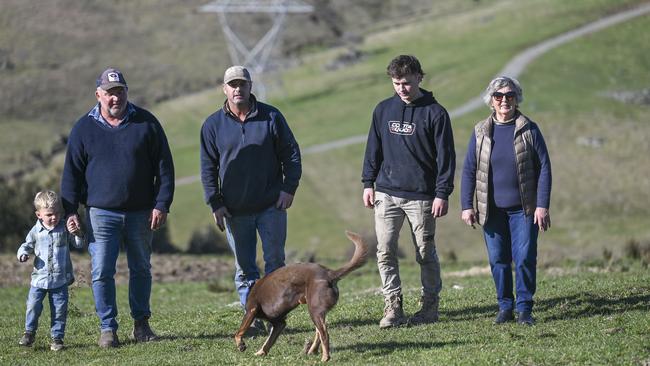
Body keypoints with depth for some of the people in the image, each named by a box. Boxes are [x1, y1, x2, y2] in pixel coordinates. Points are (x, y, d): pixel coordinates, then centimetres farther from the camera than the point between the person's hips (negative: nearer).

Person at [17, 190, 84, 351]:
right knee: (33, 306, -1)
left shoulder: (64, 228, -1)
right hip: (39, 278, 1)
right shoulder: (36, 231, 1)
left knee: (59, 310, 2)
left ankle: (57, 337, 12)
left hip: (60, 279, -1)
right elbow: (27, 245, 13)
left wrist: (77, 234, -19)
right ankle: (29, 333, 18)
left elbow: (79, 244, 2)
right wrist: (23, 254, -10)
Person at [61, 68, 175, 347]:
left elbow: (164, 167, 3)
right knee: (102, 272, -6)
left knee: (141, 269, 10)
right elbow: (72, 173, 5)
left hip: (140, 213, 1)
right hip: (101, 213, -1)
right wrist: (70, 211, -2)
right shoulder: (84, 128, 1)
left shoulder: (146, 123, 1)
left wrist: (162, 204, -4)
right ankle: (108, 328, 2)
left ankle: (141, 323, 22)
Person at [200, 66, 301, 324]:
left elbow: (291, 154, 5)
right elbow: (208, 168, 6)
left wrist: (289, 189, -5)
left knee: (275, 262, 1)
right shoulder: (213, 125, 2)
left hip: (271, 206, -1)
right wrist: (215, 203, -1)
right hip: (234, 211, 1)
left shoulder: (271, 117, 0)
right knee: (244, 269, 4)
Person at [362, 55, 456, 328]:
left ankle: (430, 305, 17)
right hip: (387, 194, 3)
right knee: (385, 252, -5)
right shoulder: (383, 110, 8)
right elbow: (374, 149, 14)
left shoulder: (435, 113, -3)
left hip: (421, 196, -3)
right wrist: (368, 184, 8)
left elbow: (446, 156, -4)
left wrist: (442, 194, -10)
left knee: (426, 254, 5)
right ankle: (393, 307, -2)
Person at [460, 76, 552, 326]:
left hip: (523, 209, -2)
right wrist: (467, 206, 0)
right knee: (498, 260, 4)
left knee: (525, 258, -6)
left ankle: (524, 308, 4)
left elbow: (544, 168, -1)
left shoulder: (529, 130, -1)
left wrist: (542, 206, -8)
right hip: (492, 209, 2)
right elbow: (469, 171, 7)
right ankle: (505, 306, 16)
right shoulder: (481, 132, 3)